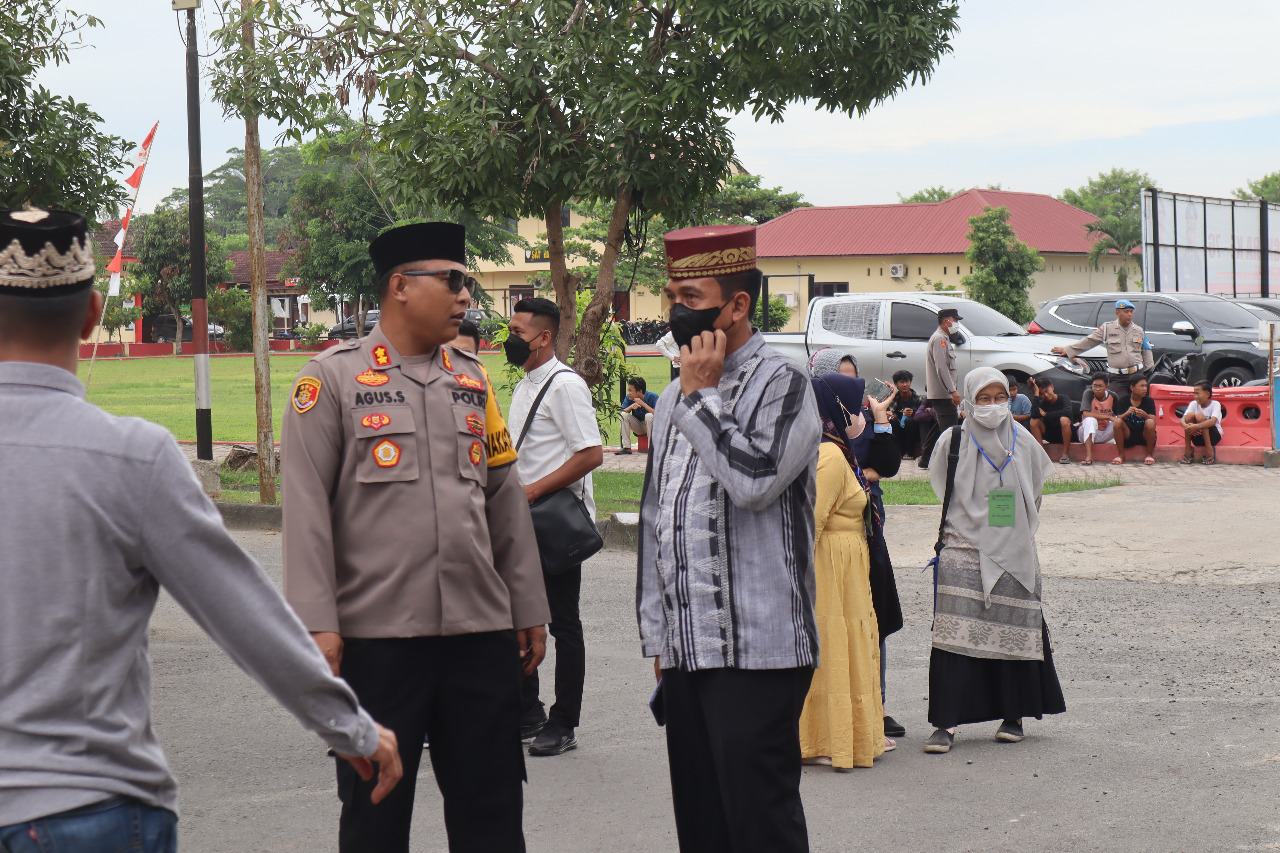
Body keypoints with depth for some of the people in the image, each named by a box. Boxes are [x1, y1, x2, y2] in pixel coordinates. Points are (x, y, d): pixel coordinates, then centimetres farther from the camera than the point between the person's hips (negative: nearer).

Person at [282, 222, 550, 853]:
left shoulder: (473, 380, 14)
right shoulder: (332, 378, -1)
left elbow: (506, 503, 17)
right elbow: (307, 510, -6)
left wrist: (529, 610, 14)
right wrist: (318, 624, -12)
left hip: (482, 634, 4)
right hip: (376, 636, -4)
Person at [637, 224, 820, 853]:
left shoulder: (782, 384, -6)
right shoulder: (674, 400, 17)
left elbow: (753, 481, -23)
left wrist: (702, 394, -11)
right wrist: (656, 635, 19)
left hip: (757, 653, -7)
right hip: (685, 652, 8)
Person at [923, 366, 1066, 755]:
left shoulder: (1022, 440, 7)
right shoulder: (953, 441, 0)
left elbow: (1033, 495, 19)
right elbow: (942, 493, 11)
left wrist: (1018, 534, 12)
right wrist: (969, 526, 8)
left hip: (1015, 555, 2)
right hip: (964, 552, -2)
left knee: (1015, 633, 2)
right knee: (956, 636, -10)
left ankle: (1013, 715, 16)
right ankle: (946, 722, -10)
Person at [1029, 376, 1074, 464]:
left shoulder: (1063, 399, -8)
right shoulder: (1042, 403, -1)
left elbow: (1067, 412, -30)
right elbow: (1034, 415, -21)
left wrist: (1045, 414, -21)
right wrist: (1036, 395, -20)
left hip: (1063, 434, -3)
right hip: (1049, 437, 3)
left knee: (1064, 419, -34)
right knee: (1033, 421, -17)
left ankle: (1065, 454, -27)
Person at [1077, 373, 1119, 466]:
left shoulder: (1112, 396, -1)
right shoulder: (1089, 394, -11)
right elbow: (1085, 414, -25)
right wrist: (1108, 417, -28)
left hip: (1104, 434, 3)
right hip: (1089, 433, -3)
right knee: (1090, 420, -33)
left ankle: (1121, 454, -20)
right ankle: (1088, 456, -45)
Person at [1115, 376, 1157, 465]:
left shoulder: (1149, 401, -3)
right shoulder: (1123, 401, 0)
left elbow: (1154, 421, -14)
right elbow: (1119, 418, -10)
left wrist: (1144, 415, -35)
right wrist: (1127, 413, -32)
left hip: (1144, 436, -1)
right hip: (1128, 436, 1)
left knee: (1150, 423, -31)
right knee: (1117, 422, -27)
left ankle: (1149, 455, -12)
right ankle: (1121, 455, -12)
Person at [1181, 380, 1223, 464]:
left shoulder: (1215, 404, -9)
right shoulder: (1194, 404, 2)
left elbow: (1213, 421, -29)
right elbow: (1182, 420, -12)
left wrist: (1197, 426, -43)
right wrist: (1186, 426, -36)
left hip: (1213, 436, -4)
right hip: (1197, 437, 4)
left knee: (1199, 416, -26)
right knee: (1190, 415, -19)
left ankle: (1209, 449, -21)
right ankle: (1187, 449, -14)